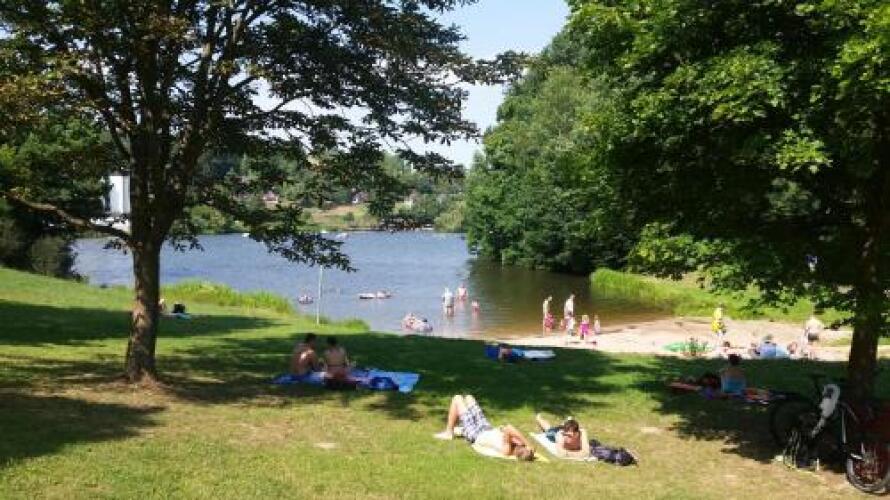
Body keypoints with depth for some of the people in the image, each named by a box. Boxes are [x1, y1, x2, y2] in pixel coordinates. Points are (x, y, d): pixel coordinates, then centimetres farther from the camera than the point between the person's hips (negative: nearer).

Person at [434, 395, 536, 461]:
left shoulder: (505, 449, -44)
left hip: (474, 435, -7)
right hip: (487, 429, 7)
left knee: (457, 399, 3)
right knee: (468, 397, 21)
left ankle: (449, 433, 19)